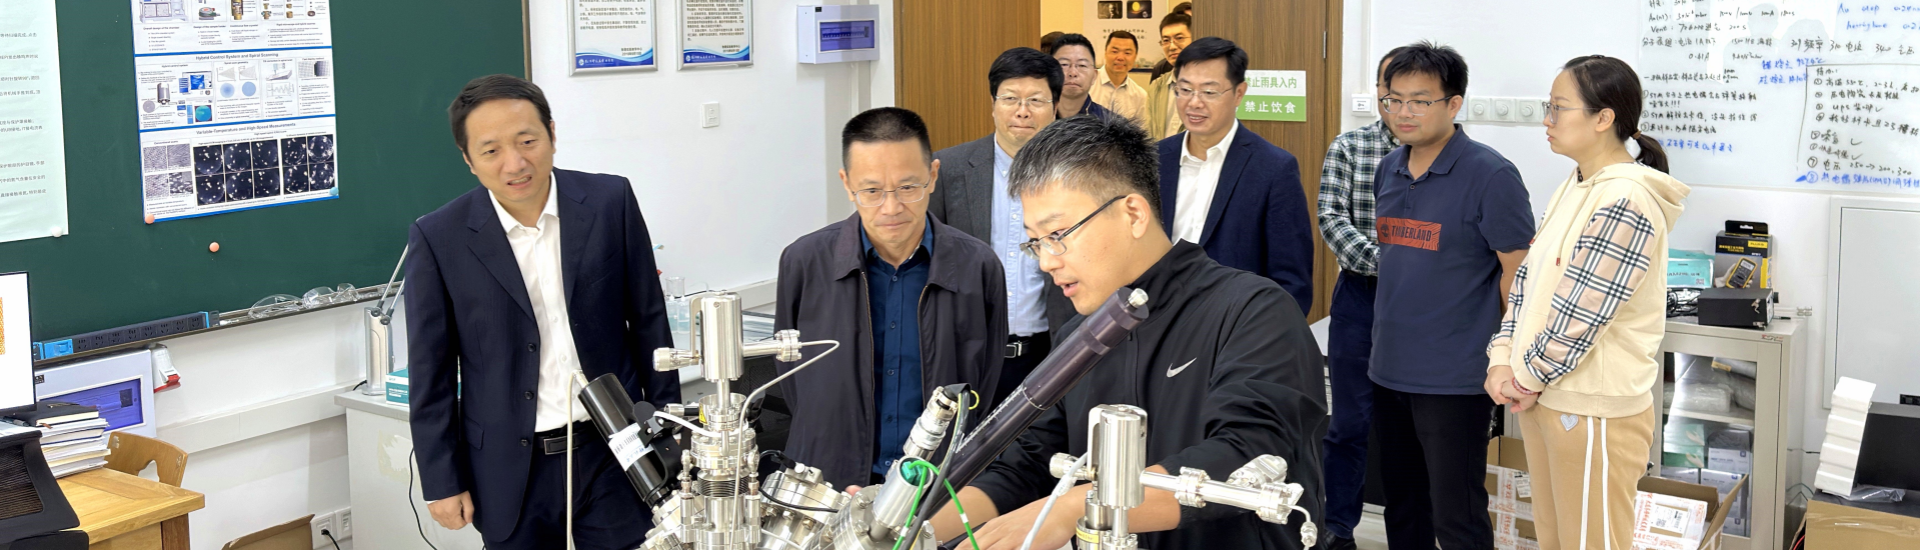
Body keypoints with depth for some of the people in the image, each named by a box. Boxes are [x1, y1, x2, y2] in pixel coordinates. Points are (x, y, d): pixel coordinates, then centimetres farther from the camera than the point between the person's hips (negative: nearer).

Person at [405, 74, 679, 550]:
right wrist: (443, 483, 0)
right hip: (513, 471, -1)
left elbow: (648, 320, 5)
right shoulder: (438, 238, -7)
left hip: (613, 454, 1)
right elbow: (431, 373, -1)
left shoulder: (610, 202, -3)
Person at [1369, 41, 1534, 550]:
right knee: (1402, 507, 18)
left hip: (1454, 379, -7)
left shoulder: (1489, 175, -13)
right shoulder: (1388, 170, 9)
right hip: (1389, 371, 7)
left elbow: (1521, 273, -11)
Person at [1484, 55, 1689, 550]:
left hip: (1594, 410, -9)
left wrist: (1528, 379, -9)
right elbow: (1529, 279, 12)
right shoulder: (1574, 188, 10)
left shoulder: (1625, 203, -20)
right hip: (1544, 398, 9)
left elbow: (1579, 316, -21)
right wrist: (1503, 359, 1)